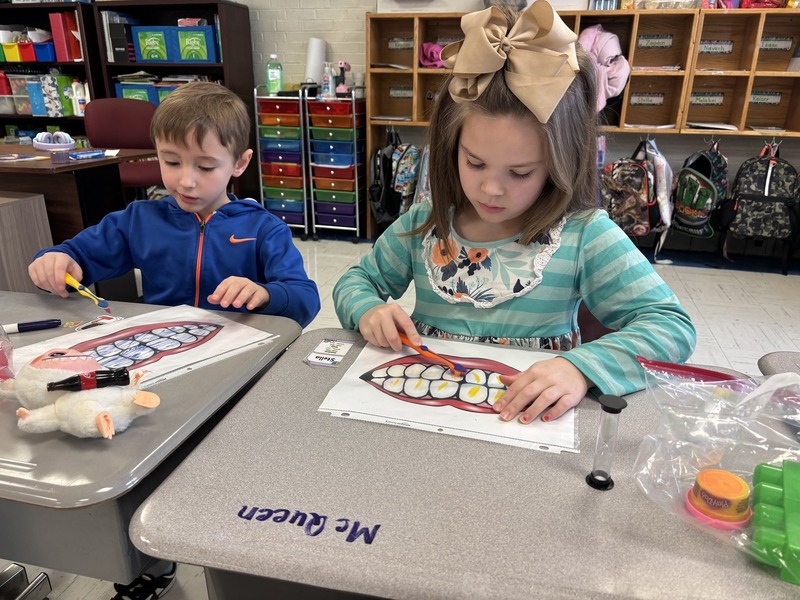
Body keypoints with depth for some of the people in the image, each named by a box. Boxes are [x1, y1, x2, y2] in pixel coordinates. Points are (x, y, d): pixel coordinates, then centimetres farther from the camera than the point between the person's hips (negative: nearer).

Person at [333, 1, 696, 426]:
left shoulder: (584, 235, -8)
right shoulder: (424, 225, 1)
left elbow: (672, 326, -10)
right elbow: (357, 280, 12)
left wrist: (581, 367, -26)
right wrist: (368, 311, -11)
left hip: (532, 422, -2)